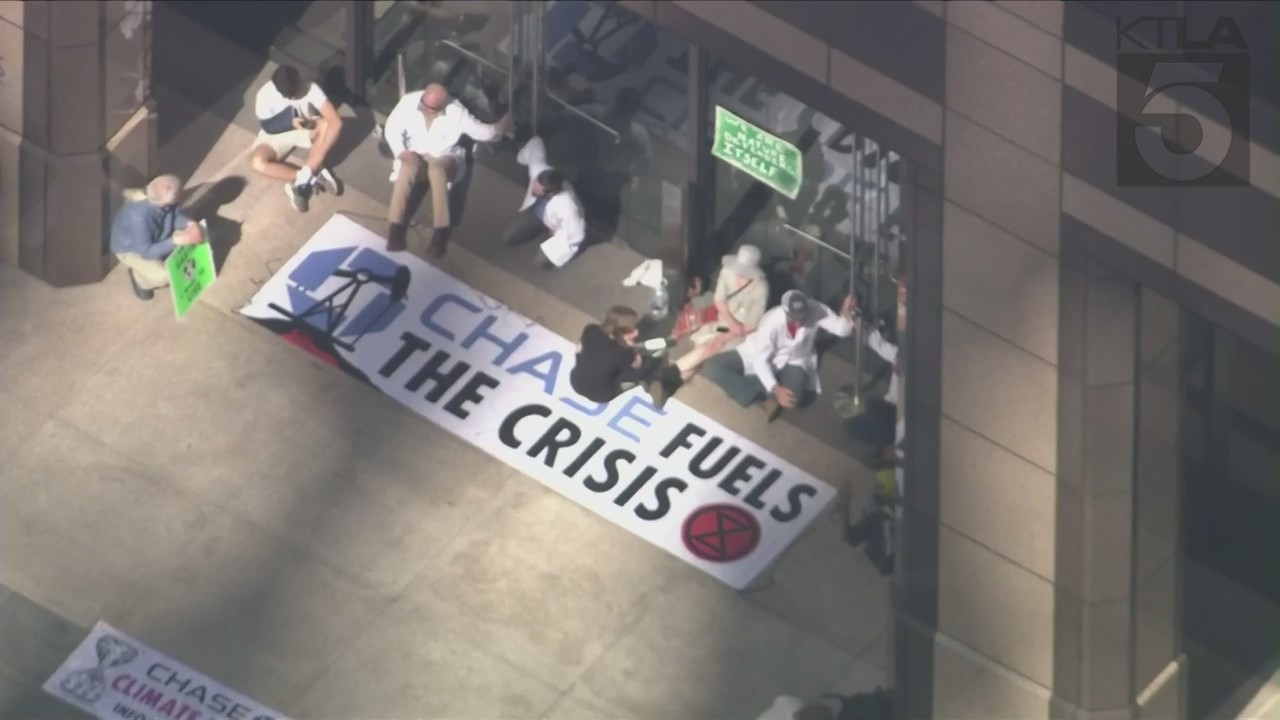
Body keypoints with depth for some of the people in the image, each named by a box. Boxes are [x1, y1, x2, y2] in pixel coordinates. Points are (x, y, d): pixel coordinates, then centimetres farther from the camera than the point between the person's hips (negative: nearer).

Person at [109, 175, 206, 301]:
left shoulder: (160, 200, -24)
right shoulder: (138, 216, -43)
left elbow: (176, 216, -3)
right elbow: (146, 252, -35)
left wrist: (190, 224, -24)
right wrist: (175, 241, -42)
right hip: (131, 249, -7)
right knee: (163, 277, -25)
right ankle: (139, 276, 9)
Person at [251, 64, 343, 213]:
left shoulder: (310, 89, -25)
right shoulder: (265, 95, -25)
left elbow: (335, 121, -32)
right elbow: (268, 127, -16)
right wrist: (290, 122, -32)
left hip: (306, 129, 1)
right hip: (277, 134, -1)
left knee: (328, 126, -33)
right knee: (258, 163, -31)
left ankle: (302, 180, -32)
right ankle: (314, 176, -30)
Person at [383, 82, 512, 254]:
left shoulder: (456, 112, -16)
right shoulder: (409, 101, -13)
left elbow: (481, 131, -7)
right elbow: (392, 128, -6)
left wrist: (500, 127, -25)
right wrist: (401, 151, -21)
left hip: (444, 158, -1)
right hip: (415, 156, 1)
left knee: (437, 170, -38)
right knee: (407, 169, -35)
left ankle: (441, 231, -35)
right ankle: (396, 226, -30)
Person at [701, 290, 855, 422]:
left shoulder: (816, 311, -26)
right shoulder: (772, 322, -32)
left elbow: (841, 330, -19)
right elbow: (760, 360, -28)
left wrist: (846, 314, -42)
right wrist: (776, 389, -39)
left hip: (793, 361, 0)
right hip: (759, 356, 0)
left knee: (792, 397, -35)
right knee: (711, 368, -20)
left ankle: (764, 394, -5)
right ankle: (762, 395, -22)